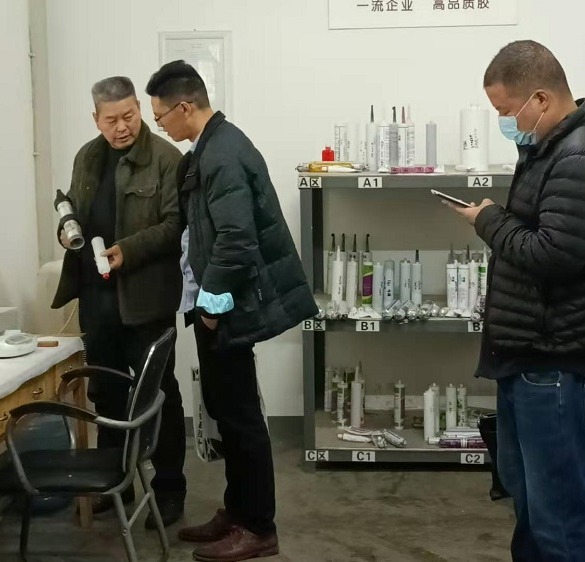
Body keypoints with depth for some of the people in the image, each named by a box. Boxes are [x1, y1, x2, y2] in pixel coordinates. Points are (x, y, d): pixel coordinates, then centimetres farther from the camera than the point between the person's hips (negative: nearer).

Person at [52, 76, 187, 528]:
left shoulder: (165, 157, -10)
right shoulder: (87, 157, 11)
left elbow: (176, 224, -14)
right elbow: (73, 209, 22)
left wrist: (128, 250, -23)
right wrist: (67, 230, 1)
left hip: (144, 297, -6)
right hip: (96, 295, 7)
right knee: (105, 390, 16)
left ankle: (169, 489, 16)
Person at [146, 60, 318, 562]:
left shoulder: (222, 156, -20)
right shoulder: (214, 146, 11)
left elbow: (237, 239, -26)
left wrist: (213, 299, -15)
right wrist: (209, 297, 15)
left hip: (228, 306, -10)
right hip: (221, 300, 10)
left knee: (240, 414, 0)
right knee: (225, 408, 17)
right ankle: (237, 512, 30)